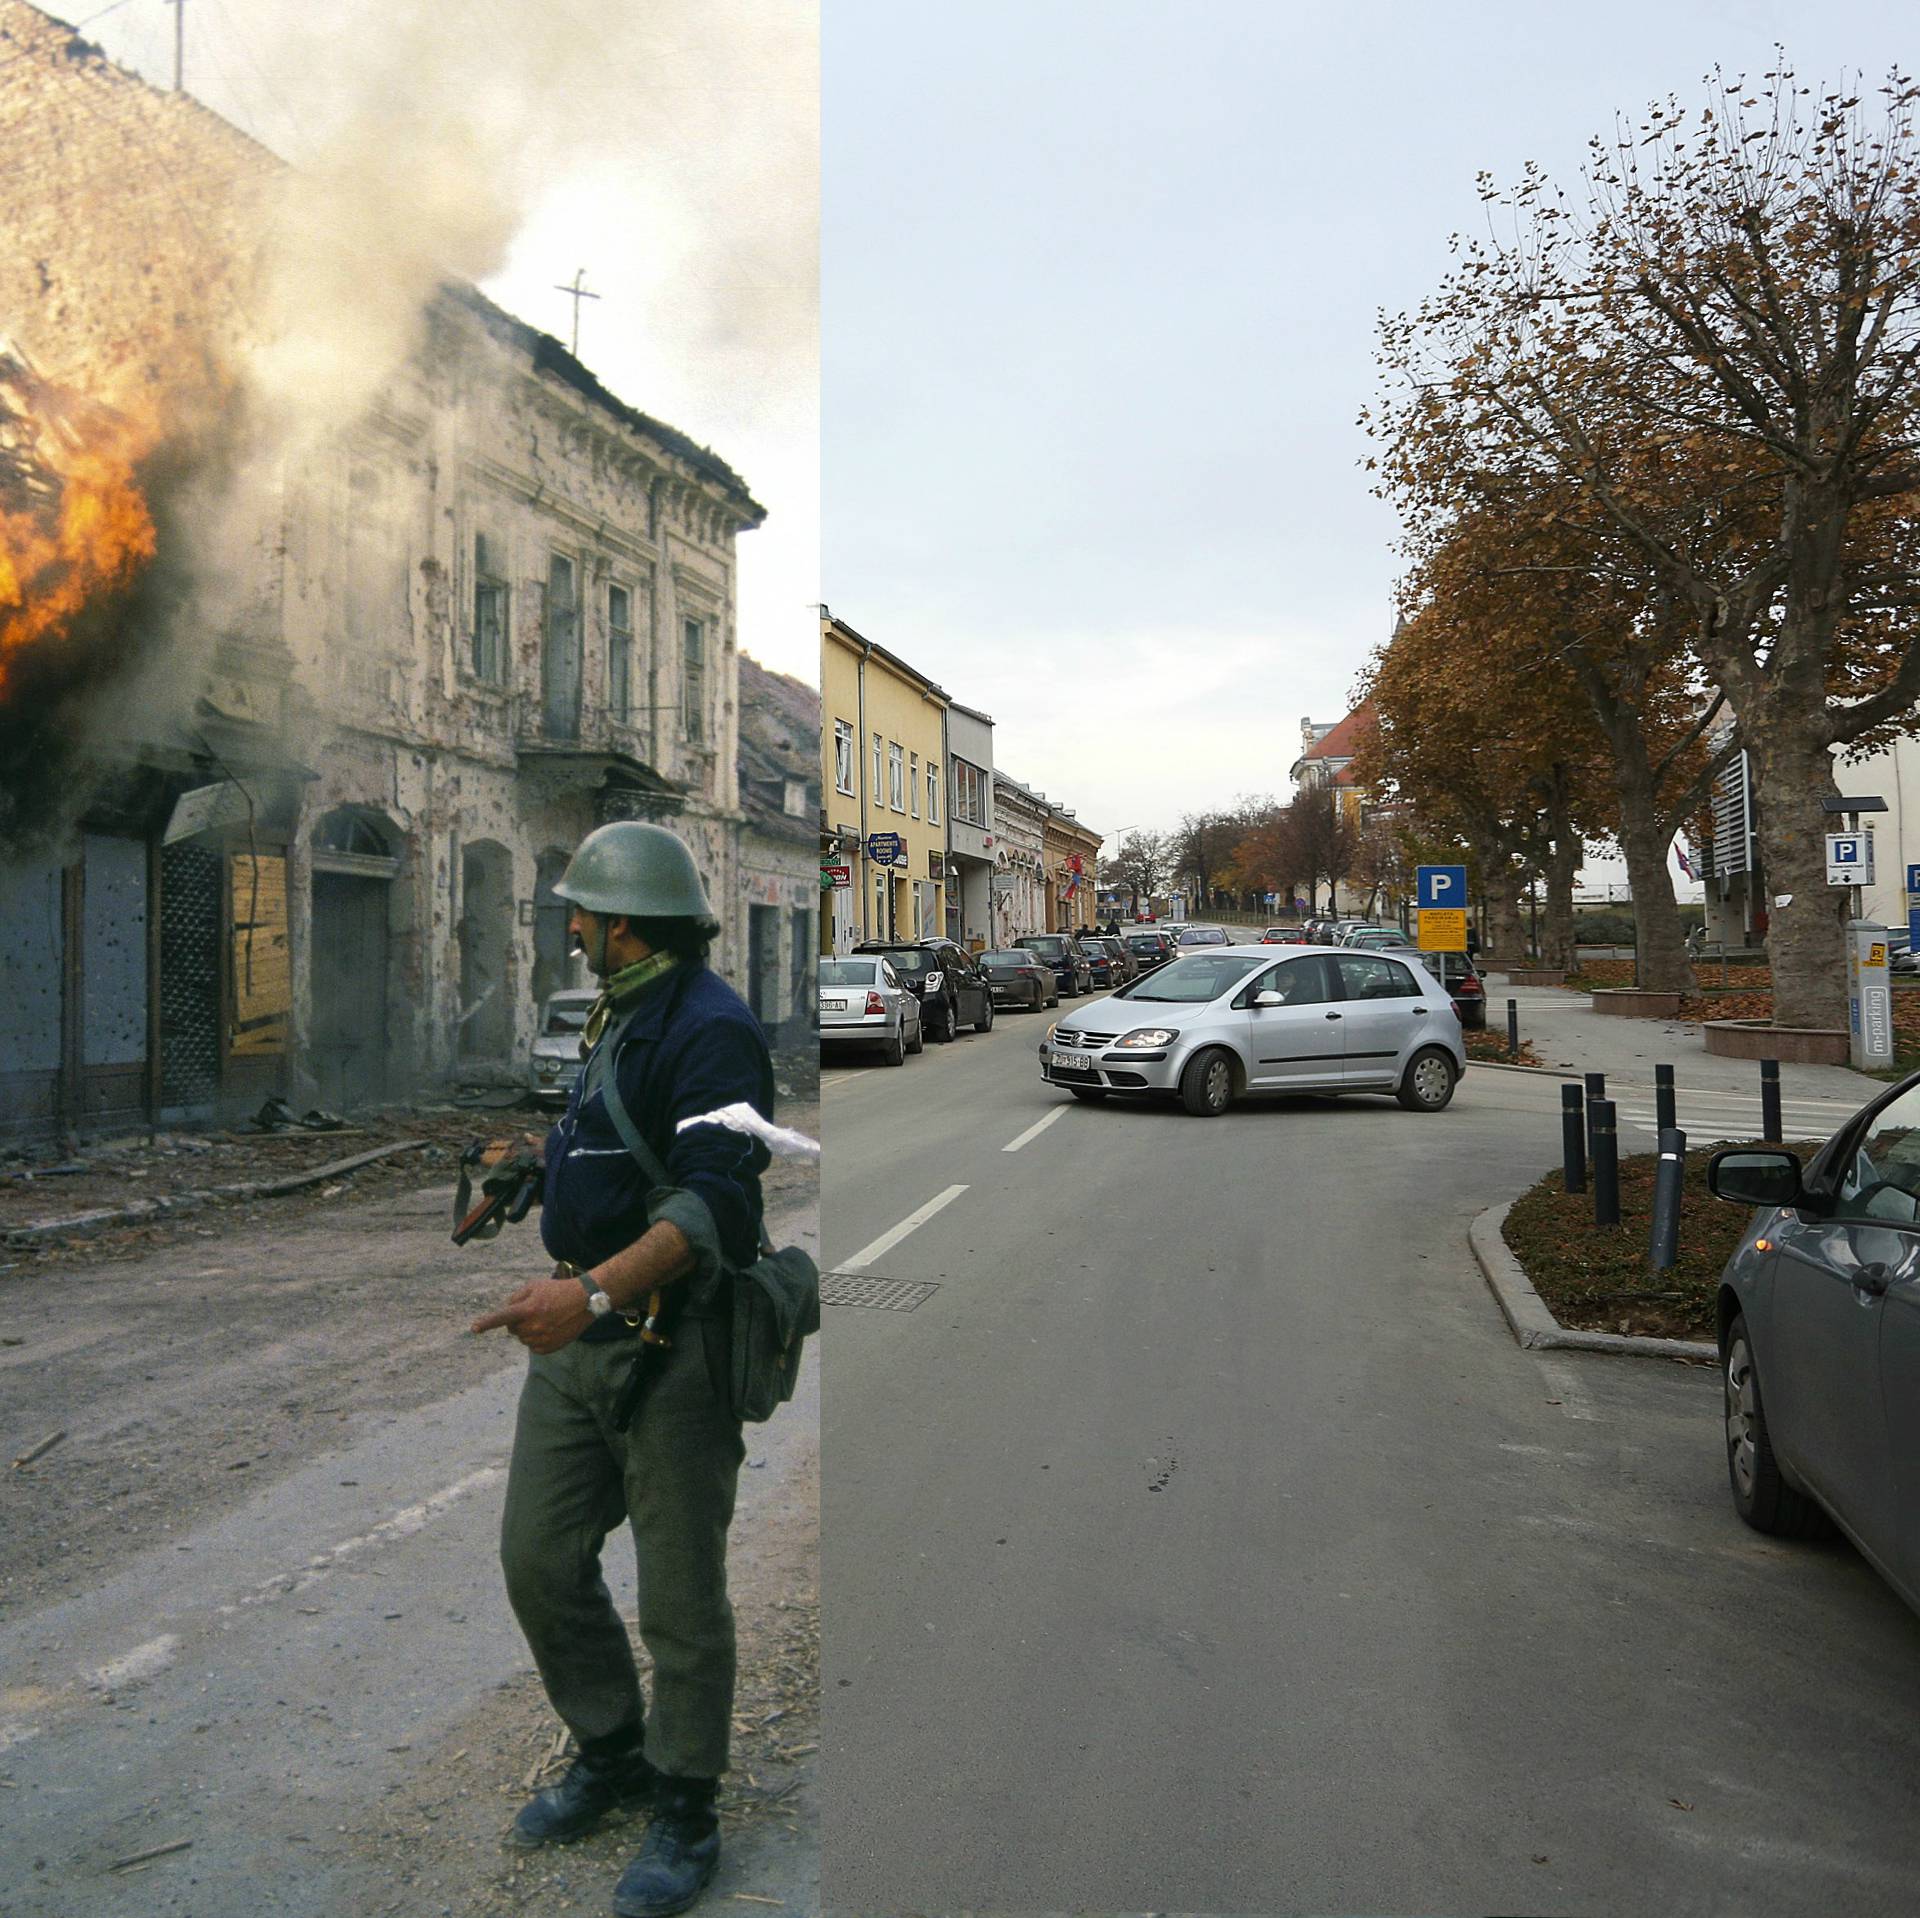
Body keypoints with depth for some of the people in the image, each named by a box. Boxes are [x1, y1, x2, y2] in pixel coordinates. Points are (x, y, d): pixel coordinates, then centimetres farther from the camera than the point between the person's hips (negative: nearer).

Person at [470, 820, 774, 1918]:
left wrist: (596, 1290, -37)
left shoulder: (710, 1027, -18)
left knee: (680, 1596, 5)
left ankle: (686, 1817, 24)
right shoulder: (620, 1020, 14)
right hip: (578, 1336, 9)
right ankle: (611, 1757, 35)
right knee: (540, 1556, 14)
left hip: (668, 1347, -9)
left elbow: (716, 1203, -28)